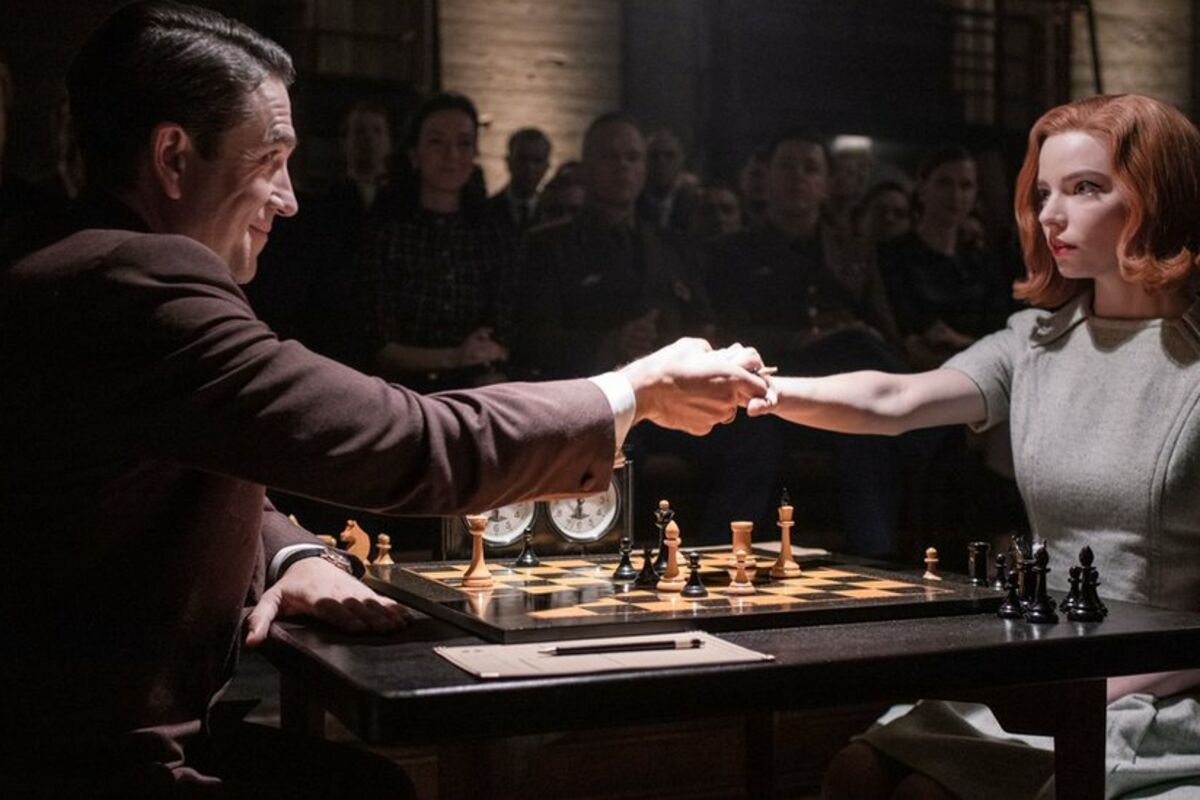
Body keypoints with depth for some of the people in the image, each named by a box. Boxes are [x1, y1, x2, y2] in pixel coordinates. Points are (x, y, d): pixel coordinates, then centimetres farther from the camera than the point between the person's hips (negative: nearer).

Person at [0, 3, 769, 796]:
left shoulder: (73, 274, 11)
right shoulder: (137, 282, -23)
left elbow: (203, 493, 19)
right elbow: (412, 446, -24)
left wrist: (299, 557, -3)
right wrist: (638, 390, -10)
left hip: (109, 728, 9)